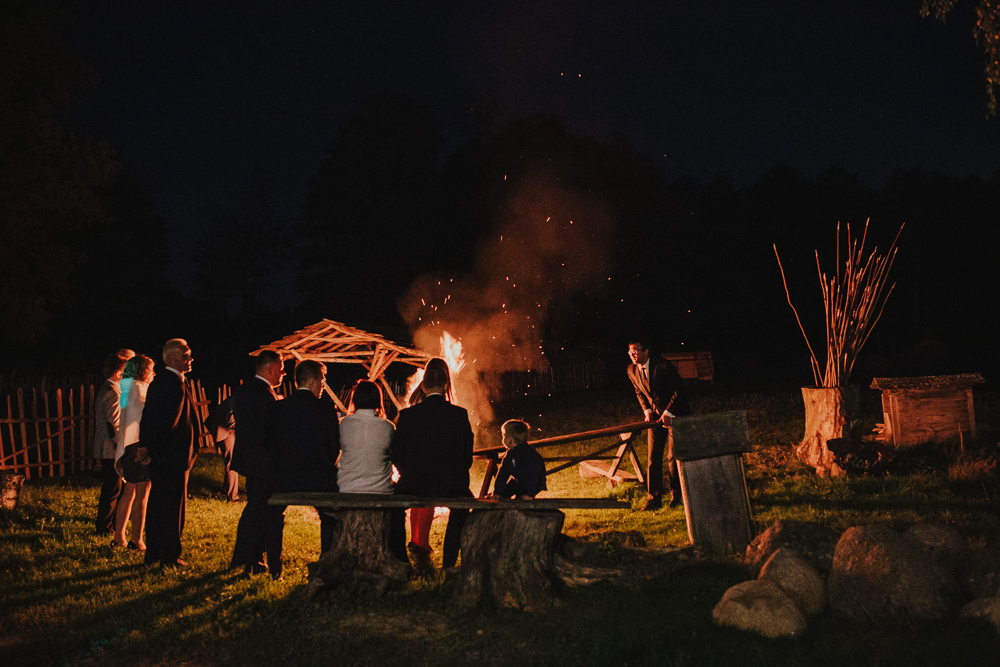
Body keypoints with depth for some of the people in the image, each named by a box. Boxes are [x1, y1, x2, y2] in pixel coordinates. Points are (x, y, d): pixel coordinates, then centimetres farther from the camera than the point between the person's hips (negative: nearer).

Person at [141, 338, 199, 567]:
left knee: (157, 503, 15)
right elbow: (171, 421, -24)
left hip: (159, 455, 10)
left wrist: (149, 447, 17)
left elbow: (148, 418, 17)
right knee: (173, 505, -1)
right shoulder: (176, 384, -19)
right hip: (173, 456, -10)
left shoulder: (158, 382, 12)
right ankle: (169, 556, 5)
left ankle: (153, 553, 23)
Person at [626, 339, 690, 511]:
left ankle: (677, 496, 10)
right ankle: (653, 499, 2)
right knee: (653, 458, -1)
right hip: (655, 416, 5)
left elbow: (678, 388, -16)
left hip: (675, 414, -5)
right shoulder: (632, 370, -2)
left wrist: (668, 413, -18)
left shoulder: (662, 365, -20)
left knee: (673, 456, -3)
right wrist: (647, 410, -1)